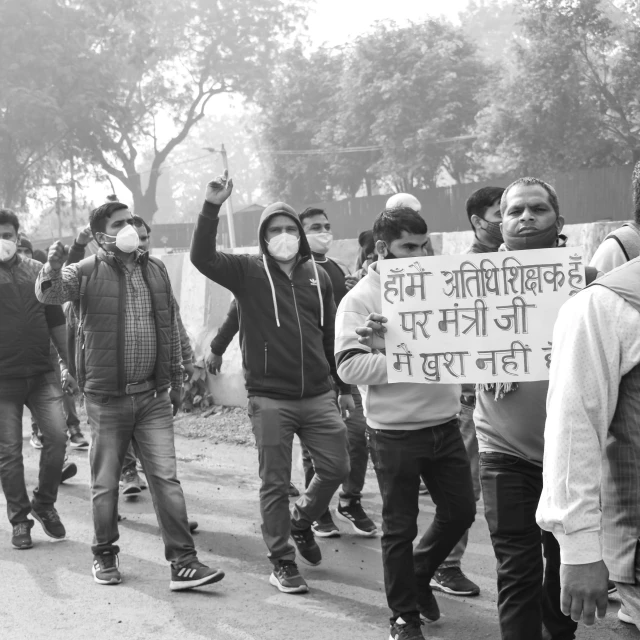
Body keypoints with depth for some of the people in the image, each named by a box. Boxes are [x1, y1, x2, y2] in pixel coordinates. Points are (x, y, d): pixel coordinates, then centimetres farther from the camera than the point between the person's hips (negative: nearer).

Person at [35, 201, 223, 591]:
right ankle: (105, 555, 25)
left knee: (167, 478, 0)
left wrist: (176, 378, 16)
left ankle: (183, 562, 2)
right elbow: (49, 295, -21)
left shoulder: (156, 270, 9)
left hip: (153, 396, 3)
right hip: (107, 397, -3)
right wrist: (53, 269, -44)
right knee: (105, 483, 8)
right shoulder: (87, 272, -4)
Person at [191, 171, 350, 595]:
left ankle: (302, 520, 36)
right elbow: (203, 257, -18)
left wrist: (345, 385, 16)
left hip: (318, 396, 4)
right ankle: (282, 562, 19)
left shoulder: (318, 275, 8)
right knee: (275, 483, 4)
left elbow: (332, 334, 14)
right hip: (270, 399, -3)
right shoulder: (248, 272, -2)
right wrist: (212, 207, -28)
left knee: (337, 467, 8)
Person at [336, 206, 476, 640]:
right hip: (395, 433, -5)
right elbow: (349, 366, -18)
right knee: (401, 527, 6)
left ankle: (418, 575, 38)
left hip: (444, 424, 5)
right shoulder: (360, 300, -9)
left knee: (460, 511, 14)